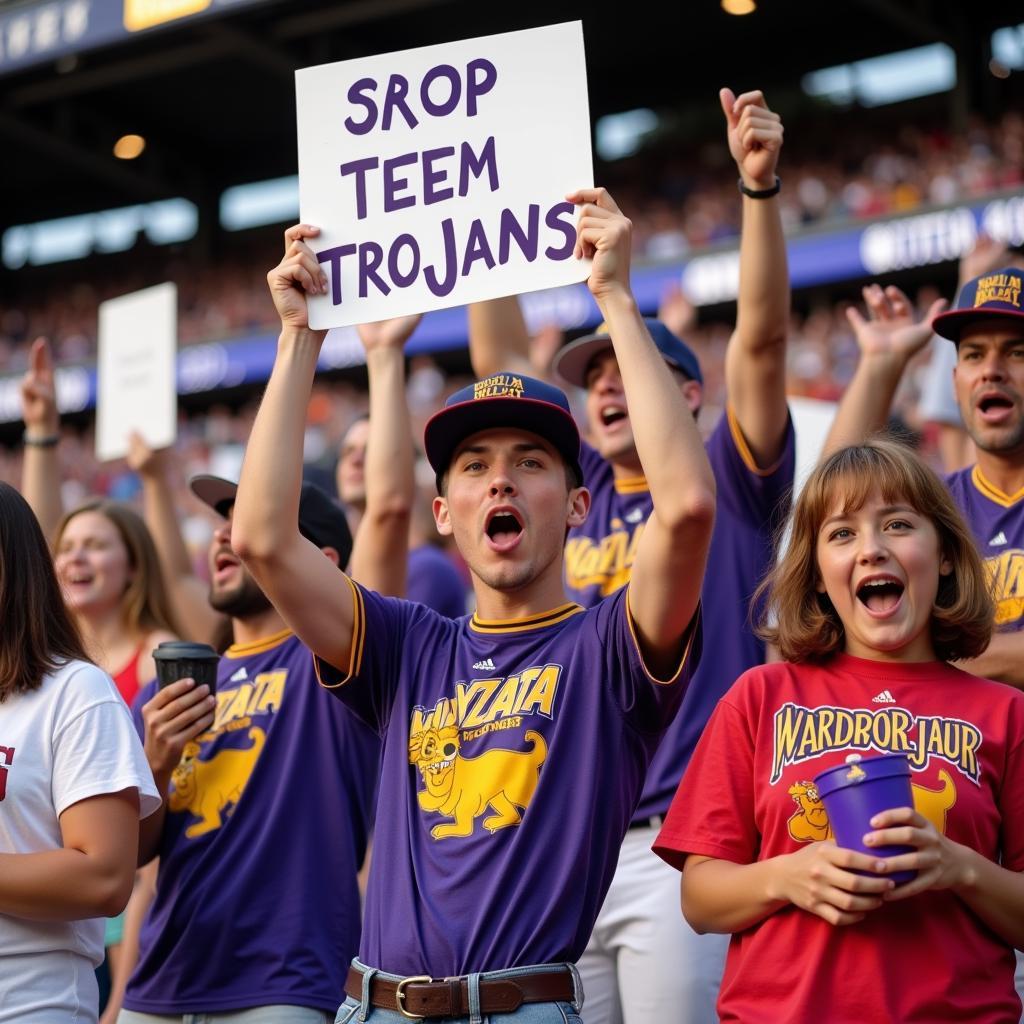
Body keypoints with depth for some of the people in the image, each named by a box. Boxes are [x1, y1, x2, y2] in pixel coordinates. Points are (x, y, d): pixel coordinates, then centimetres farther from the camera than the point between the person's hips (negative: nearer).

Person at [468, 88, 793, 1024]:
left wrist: (760, 187, -16)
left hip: (683, 847, -5)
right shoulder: (575, 491, 18)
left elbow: (763, 336, -7)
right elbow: (499, 365, 19)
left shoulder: (728, 482, 5)